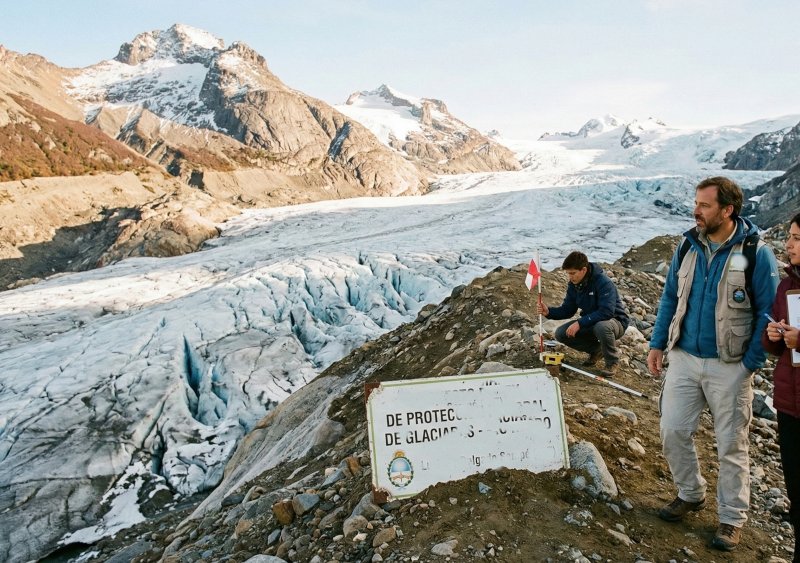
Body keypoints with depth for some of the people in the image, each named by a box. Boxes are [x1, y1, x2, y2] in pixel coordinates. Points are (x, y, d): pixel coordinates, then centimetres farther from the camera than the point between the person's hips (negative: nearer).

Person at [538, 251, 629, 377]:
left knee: (602, 326, -41)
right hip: (591, 322, 7)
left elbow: (606, 312, -35)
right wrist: (549, 312, -19)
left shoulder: (603, 282, -27)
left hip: (615, 321, -7)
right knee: (560, 333, -11)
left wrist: (579, 323, -36)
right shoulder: (573, 285, -5)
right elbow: (567, 309, 1)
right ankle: (596, 350, 11)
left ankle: (612, 361, -11)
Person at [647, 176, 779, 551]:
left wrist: (751, 364, -12)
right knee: (673, 431, 8)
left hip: (729, 366, -4)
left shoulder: (756, 253, -11)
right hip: (684, 358, 4)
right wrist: (657, 344, 6)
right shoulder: (688, 247, 3)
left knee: (731, 445, 8)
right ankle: (690, 494, 32)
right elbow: (670, 299, 11)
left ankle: (732, 518, 25)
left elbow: (768, 313, -8)